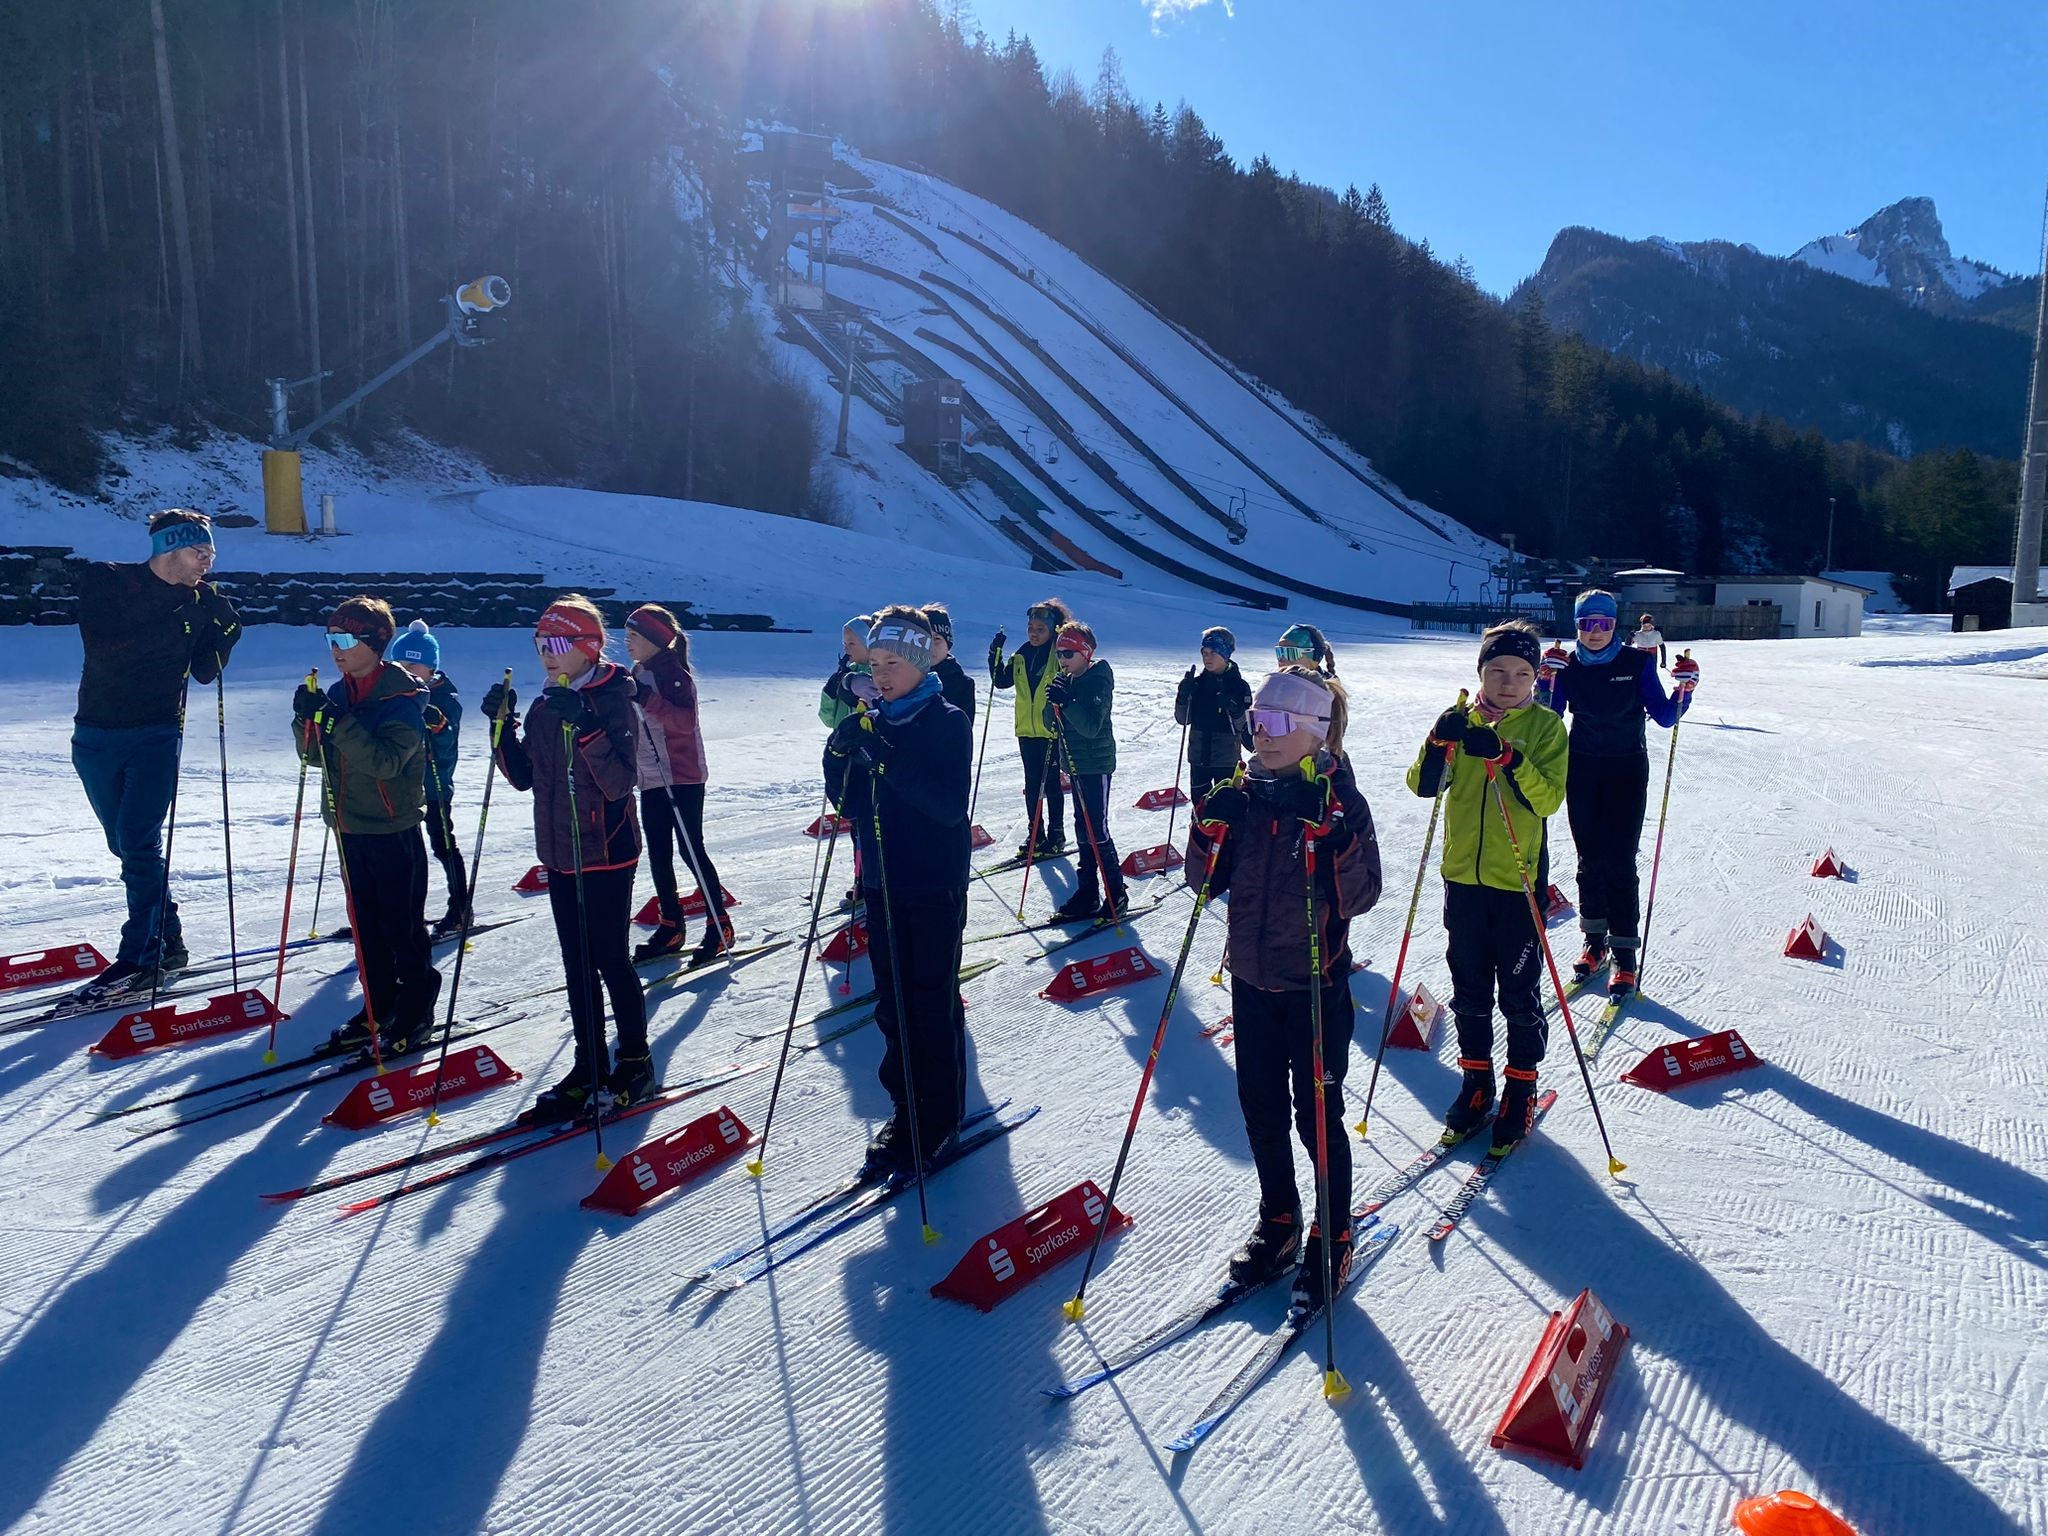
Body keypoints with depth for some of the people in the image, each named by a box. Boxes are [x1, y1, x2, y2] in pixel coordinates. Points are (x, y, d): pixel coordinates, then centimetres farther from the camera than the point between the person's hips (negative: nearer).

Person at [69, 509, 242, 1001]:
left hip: (158, 734, -1)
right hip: (98, 734, 1)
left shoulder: (198, 601, 2)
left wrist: (224, 628, -11)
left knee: (139, 842, -12)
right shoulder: (103, 581, -5)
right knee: (127, 844, 10)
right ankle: (167, 940, 23)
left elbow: (204, 671, 2)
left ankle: (142, 958, -9)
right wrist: (171, 614, -20)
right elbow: (102, 642, -20)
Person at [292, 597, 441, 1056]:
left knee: (402, 927, 1)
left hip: (393, 830, -7)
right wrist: (308, 720, -8)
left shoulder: (401, 697, -14)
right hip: (349, 826, 7)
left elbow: (386, 762, -25)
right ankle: (379, 1008, 25)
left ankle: (416, 1013, 14)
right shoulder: (339, 694, 8)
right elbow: (317, 757, 10)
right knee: (365, 923, 14)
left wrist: (340, 723, -32)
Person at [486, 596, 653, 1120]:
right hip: (559, 855, 7)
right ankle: (589, 1063, 24)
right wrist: (503, 727, -1)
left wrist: (585, 727, -32)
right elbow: (524, 778, 11)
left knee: (610, 959, 1)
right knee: (577, 963, 13)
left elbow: (619, 782, -23)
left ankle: (635, 1062, 16)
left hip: (606, 855, -7)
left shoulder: (614, 703, -13)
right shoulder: (544, 708, 9)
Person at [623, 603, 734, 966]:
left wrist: (648, 700, -31)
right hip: (650, 780, 8)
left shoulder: (674, 673, -11)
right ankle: (671, 927, 17)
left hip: (683, 779, -8)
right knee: (658, 855, 9)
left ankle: (720, 926, 1)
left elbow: (684, 721, -24)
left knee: (691, 850, -7)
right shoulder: (639, 674, 14)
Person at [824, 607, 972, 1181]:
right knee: (892, 1002, 12)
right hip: (882, 884, 6)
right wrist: (841, 754, -12)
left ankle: (938, 1117, 15)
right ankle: (906, 1103, 26)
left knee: (931, 1005, 1)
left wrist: (889, 759, -30)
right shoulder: (870, 720, 7)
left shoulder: (947, 722, -10)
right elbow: (847, 802, 6)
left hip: (934, 890, -6)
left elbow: (950, 806, -22)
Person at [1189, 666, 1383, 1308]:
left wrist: (1335, 841, -32)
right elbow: (1208, 882, 5)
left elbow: (1361, 896, -18)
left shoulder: (1340, 801, -12)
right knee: (1260, 1109, 16)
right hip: (1251, 979, 5)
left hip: (1315, 987, -5)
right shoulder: (1242, 795, 2)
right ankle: (1277, 1220, 36)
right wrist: (1210, 829, -10)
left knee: (1317, 1113, 7)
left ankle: (1333, 1236, 26)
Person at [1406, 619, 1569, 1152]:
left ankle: (1522, 1086, 23)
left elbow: (1550, 798, -16)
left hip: (1518, 881, -3)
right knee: (1469, 989, 13)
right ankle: (1476, 1077, 28)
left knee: (1519, 994, 7)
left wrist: (1506, 756, -29)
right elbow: (1423, 785, -2)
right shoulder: (1462, 721, 5)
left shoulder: (1545, 726, -4)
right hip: (1463, 875, 3)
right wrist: (1440, 743, -20)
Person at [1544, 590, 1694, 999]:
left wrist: (1684, 692, -22)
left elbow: (1663, 716, -5)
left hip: (1627, 771, -2)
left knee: (1619, 862, -7)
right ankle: (1594, 940, 23)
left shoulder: (1637, 662, -5)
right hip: (1582, 771, 3)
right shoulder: (1567, 666, 1)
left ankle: (1624, 956, 0)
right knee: (1590, 859, 8)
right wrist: (1545, 684, -17)